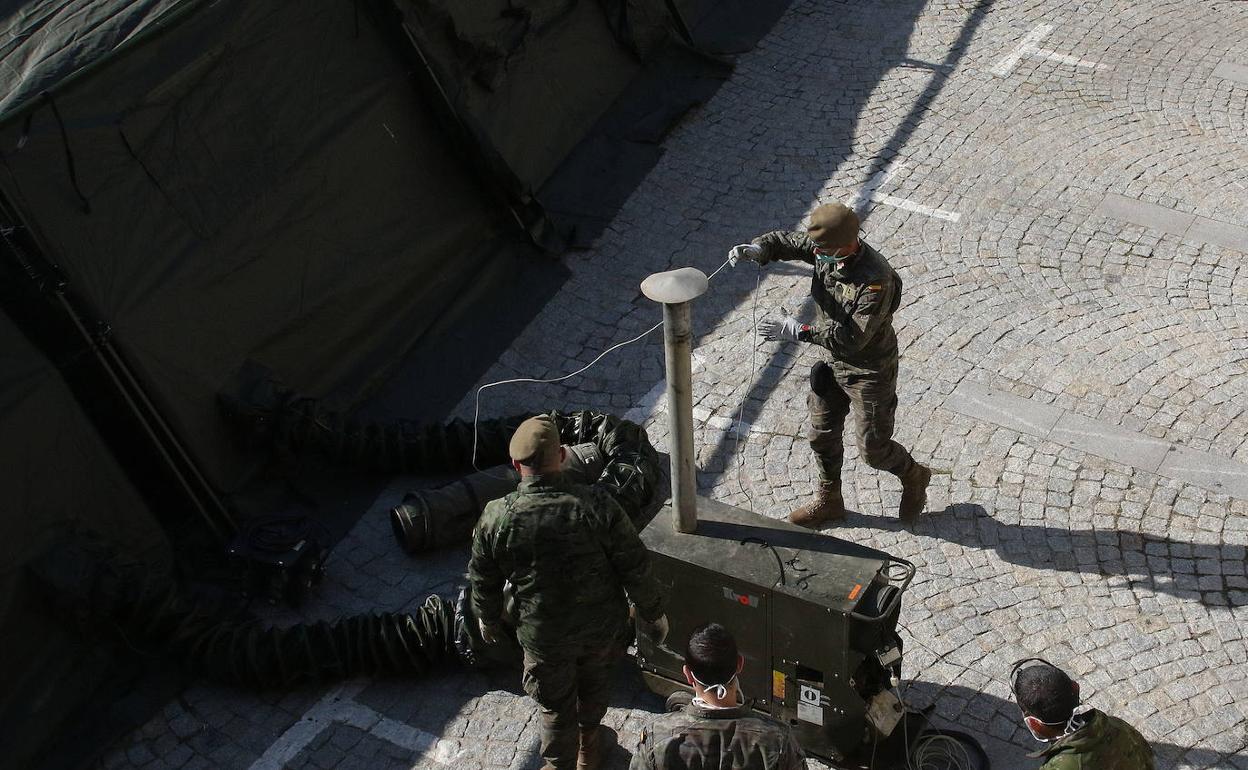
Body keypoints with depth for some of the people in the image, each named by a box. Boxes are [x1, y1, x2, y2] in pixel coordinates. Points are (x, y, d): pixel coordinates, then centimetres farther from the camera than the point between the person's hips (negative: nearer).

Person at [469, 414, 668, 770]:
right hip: (601, 628, 1)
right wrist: (653, 613, 2)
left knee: (555, 706, 21)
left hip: (543, 637, -1)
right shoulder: (596, 506, -24)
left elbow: (483, 581, -5)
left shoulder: (495, 518, -21)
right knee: (595, 683, 30)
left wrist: (488, 620, 15)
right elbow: (636, 567, -15)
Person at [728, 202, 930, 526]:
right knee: (822, 436, 18)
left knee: (873, 450, 8)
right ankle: (828, 502, 39)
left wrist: (799, 332, -35)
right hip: (833, 363, 7)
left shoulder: (876, 280, -35)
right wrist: (756, 249, -24)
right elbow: (786, 241, -1)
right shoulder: (828, 250, -14)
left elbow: (853, 338, -34)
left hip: (870, 371, -7)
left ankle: (914, 477, 40)